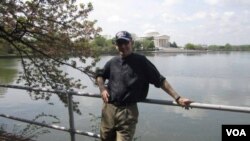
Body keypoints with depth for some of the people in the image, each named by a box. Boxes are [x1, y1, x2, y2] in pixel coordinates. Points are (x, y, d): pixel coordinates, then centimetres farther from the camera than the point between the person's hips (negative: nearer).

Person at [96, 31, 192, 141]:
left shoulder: (141, 61, -5)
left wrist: (177, 98, -11)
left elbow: (160, 80, -5)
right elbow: (100, 75, 25)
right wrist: (102, 88, 6)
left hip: (128, 111, -4)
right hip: (108, 109, 5)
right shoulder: (113, 62, 8)